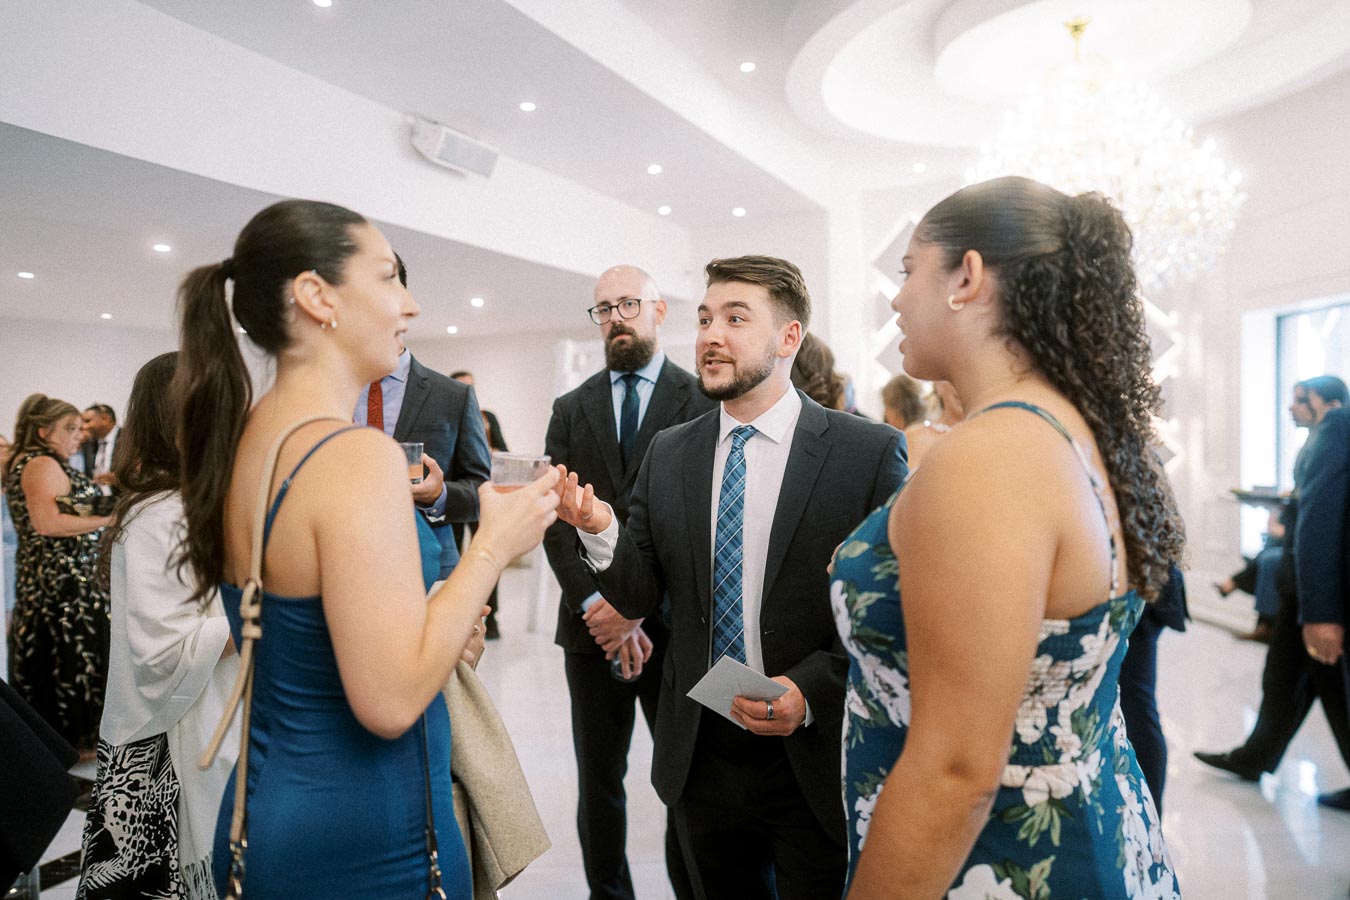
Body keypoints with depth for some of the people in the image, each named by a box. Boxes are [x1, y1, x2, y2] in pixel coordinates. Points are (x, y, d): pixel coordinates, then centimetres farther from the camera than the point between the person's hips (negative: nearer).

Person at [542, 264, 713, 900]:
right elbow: (557, 518, 1)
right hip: (592, 627, 3)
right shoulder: (570, 410, 10)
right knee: (598, 783, 13)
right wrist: (599, 605, -12)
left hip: (673, 625, -3)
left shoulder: (703, 401, -1)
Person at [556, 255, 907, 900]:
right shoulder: (667, 455, 2)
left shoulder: (870, 452, -10)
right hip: (699, 756, 4)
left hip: (815, 762, -3)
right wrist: (599, 531, -16)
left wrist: (813, 689, -21)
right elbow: (639, 598, 2)